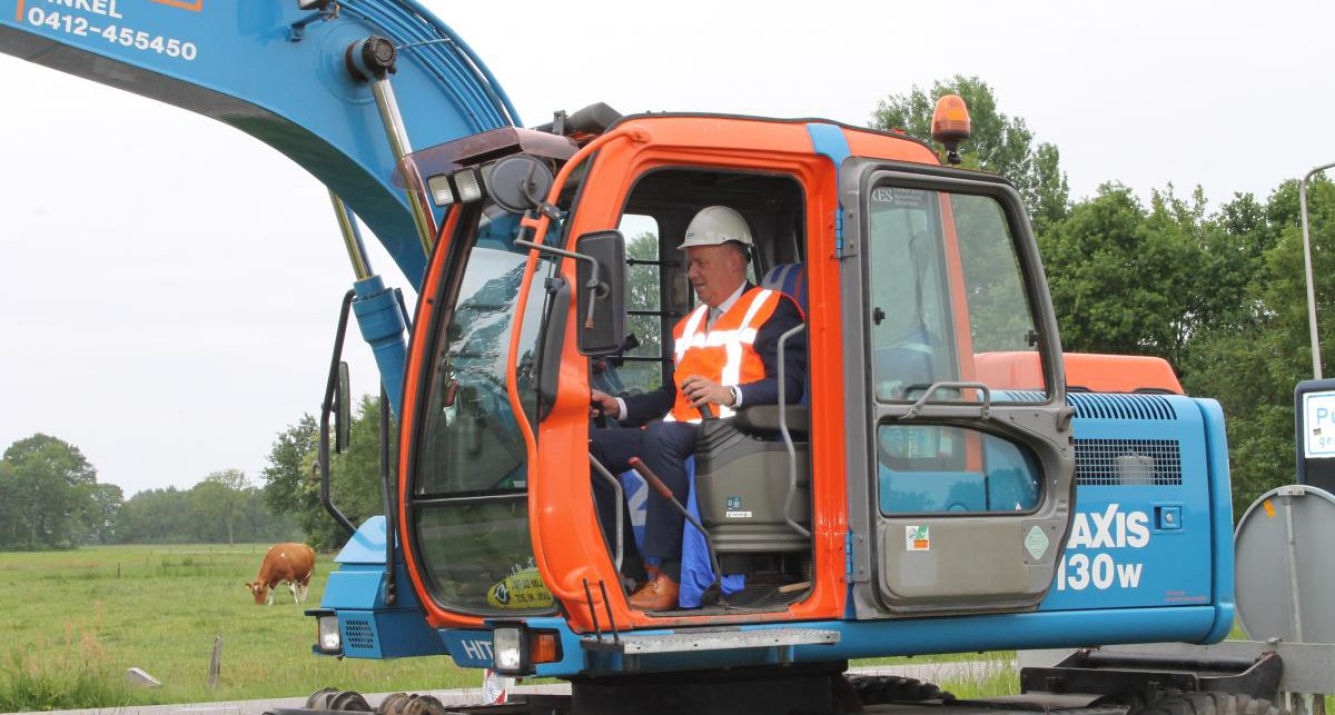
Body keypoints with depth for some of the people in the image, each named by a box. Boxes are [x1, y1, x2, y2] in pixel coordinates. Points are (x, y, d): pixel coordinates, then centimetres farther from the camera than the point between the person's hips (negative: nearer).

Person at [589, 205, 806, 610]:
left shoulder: (772, 311, 4)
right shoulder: (689, 325, 29)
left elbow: (790, 384, -10)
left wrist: (729, 394, -25)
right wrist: (619, 407, 15)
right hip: (681, 432, 9)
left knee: (661, 437, -38)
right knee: (593, 449, -10)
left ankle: (669, 576, -39)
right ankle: (627, 573, -13)